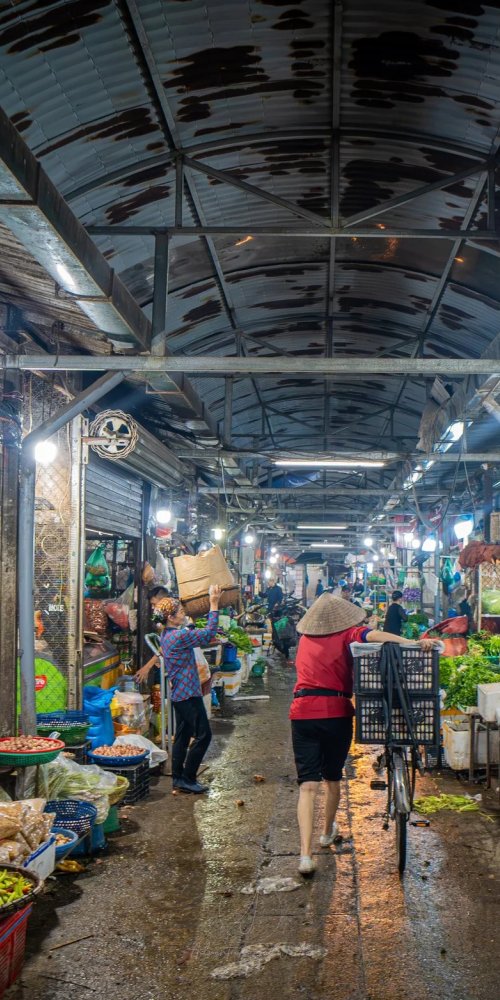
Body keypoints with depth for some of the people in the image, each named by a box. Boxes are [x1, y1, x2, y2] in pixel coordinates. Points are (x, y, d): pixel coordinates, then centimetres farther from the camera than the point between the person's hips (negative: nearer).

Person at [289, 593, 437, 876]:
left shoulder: (306, 638, 13)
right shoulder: (347, 634, 0)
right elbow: (373, 635, -19)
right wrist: (414, 643, -28)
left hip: (303, 713, 2)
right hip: (336, 712, -2)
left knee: (308, 785, -2)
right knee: (333, 778, 21)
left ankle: (306, 854, -14)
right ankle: (328, 833, 41)